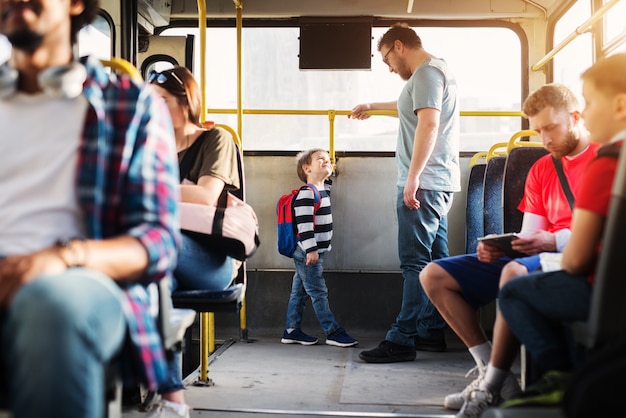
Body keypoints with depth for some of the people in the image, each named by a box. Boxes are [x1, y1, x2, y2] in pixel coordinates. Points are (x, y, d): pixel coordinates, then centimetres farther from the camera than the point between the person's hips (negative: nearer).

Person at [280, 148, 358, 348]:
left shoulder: (322, 192, 16)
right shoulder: (306, 193, -16)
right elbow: (303, 223, -22)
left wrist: (323, 247, 26)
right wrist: (311, 249, -24)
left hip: (315, 251, 10)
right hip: (307, 252, -10)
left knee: (299, 292, 13)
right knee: (318, 292, -5)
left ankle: (291, 331, 19)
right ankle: (333, 333, -1)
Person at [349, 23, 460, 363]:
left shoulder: (427, 72, -9)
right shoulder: (436, 71, 24)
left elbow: (429, 122, -22)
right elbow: (411, 105, 44)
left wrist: (413, 176, -23)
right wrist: (372, 107, 56)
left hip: (424, 183, -11)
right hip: (439, 183, 11)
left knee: (415, 262, -11)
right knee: (434, 260, 11)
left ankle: (402, 340, -11)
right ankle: (432, 332, 17)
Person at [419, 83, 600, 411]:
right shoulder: (540, 170, 20)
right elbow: (529, 236, 14)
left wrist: (554, 241, -24)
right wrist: (499, 247, -8)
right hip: (532, 259, 8)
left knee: (514, 272, -40)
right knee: (434, 276, -3)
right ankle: (491, 371, -11)